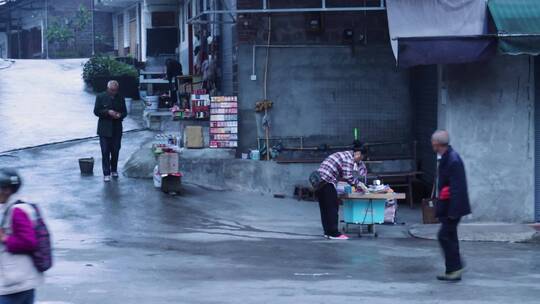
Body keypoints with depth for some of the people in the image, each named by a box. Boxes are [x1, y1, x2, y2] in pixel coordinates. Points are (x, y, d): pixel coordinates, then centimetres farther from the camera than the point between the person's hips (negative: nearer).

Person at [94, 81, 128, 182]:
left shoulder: (120, 98, 5)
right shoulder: (101, 97, -1)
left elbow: (125, 112, 10)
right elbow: (96, 111, -4)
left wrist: (120, 115, -14)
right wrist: (108, 112, -19)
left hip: (117, 129, 3)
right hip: (104, 129, -3)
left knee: (115, 151, 8)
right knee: (105, 152, -5)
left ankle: (114, 170, 26)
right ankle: (106, 173, -2)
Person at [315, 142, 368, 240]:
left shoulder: (347, 155, 20)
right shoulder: (348, 158, -9)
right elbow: (348, 177, -16)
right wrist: (358, 183, -4)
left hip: (319, 179, 10)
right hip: (327, 180, -10)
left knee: (325, 208, 13)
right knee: (332, 207, -4)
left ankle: (328, 232, 19)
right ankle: (334, 233, -3)